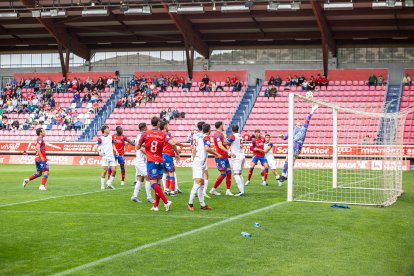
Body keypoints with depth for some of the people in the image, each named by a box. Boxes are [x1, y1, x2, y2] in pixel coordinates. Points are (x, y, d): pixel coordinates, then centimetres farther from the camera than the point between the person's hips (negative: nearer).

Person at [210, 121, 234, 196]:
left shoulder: (221, 134, 18)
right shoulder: (218, 135, -14)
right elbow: (220, 146, -26)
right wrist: (228, 152, -33)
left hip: (225, 157, 10)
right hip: (220, 157, -10)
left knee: (229, 172, 4)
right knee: (223, 174, -8)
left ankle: (228, 190, 5)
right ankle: (213, 189, 2)